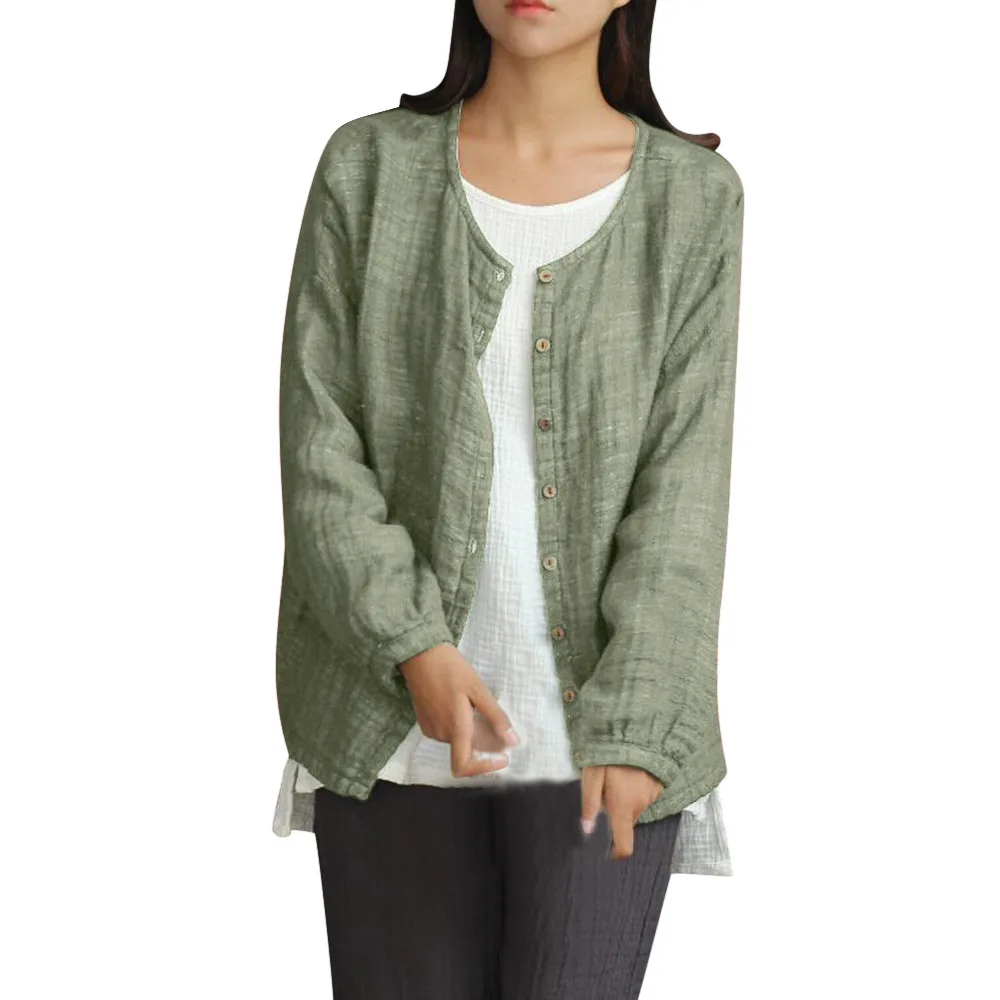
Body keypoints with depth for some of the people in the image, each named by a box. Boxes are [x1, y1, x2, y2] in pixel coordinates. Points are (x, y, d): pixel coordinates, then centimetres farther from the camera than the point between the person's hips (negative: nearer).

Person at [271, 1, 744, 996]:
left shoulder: (693, 196, 0)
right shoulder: (368, 168, 2)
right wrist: (414, 649, -13)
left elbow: (685, 478, -4)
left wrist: (629, 720, -12)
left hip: (598, 730, -1)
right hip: (395, 725, 1)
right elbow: (317, 446, -2)